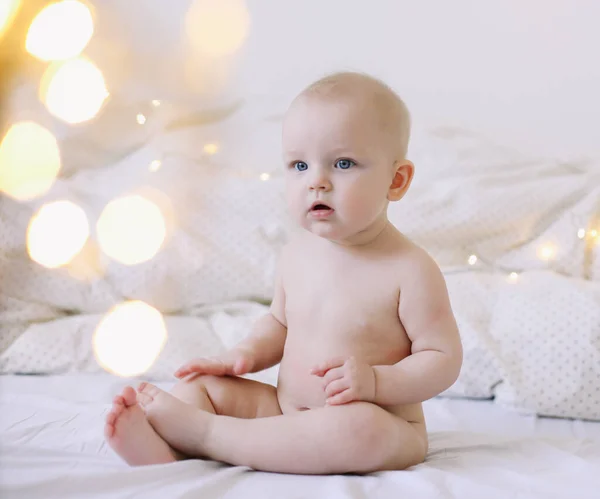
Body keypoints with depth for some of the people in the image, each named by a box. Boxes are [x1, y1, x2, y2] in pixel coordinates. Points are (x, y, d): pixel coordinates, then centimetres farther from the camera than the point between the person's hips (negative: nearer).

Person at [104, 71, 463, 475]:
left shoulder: (410, 270, -16)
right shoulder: (297, 254, 4)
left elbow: (444, 359, -13)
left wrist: (375, 381, -27)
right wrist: (246, 355, 2)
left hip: (384, 430, -6)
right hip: (287, 411, 7)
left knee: (359, 427, -39)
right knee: (200, 384, 1)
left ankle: (200, 433, -31)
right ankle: (160, 450, -31)